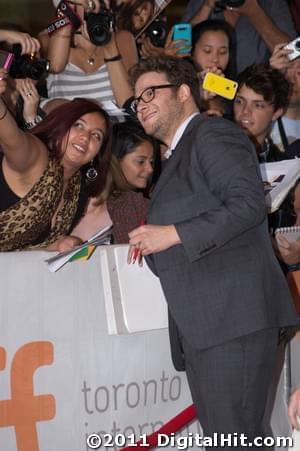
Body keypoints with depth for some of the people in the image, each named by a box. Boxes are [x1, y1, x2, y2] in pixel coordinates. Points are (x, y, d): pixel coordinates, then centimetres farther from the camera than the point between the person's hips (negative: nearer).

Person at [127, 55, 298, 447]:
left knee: (233, 438, -11)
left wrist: (173, 234, -15)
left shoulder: (214, 134, -2)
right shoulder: (180, 155, 27)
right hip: (201, 326, 10)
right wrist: (153, 244, 11)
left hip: (233, 315, -9)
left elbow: (248, 203, -16)